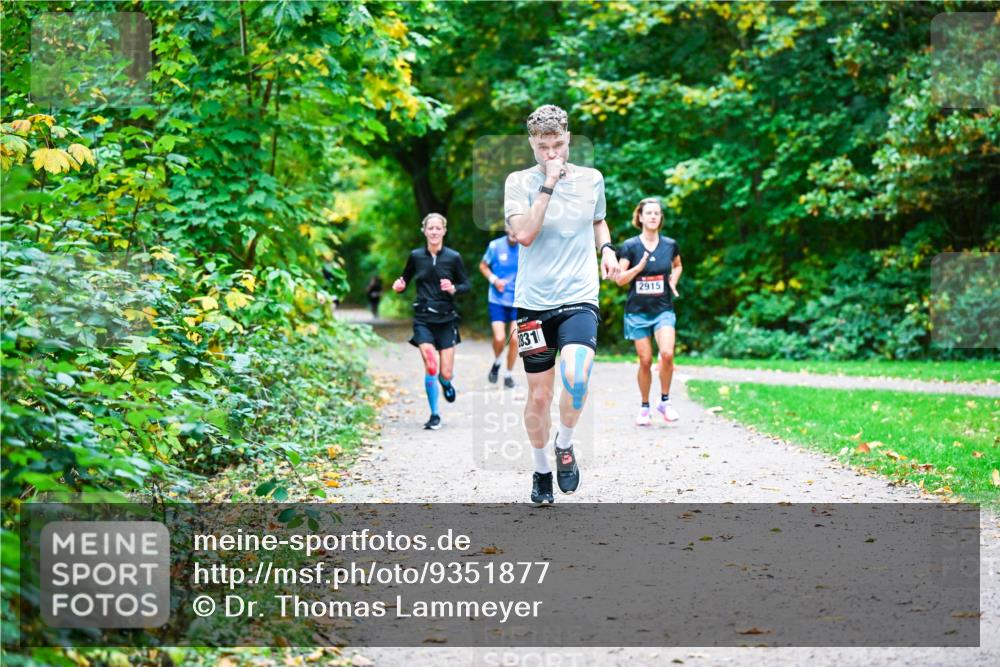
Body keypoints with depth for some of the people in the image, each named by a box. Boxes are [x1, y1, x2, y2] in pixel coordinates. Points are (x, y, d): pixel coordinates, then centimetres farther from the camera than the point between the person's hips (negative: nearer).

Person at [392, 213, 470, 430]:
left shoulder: (453, 257, -3)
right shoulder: (416, 256, 1)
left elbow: (467, 285, 4)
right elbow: (405, 280, 14)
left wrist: (453, 289, -16)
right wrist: (399, 286, -9)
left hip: (446, 319, 0)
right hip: (423, 319, 0)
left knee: (446, 373, -1)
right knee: (431, 366, -17)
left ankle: (446, 384, 39)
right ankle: (434, 415, -2)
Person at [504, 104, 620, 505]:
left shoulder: (591, 179, 6)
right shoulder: (519, 182, -2)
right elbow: (523, 234, -17)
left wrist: (607, 249, 5)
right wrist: (548, 185, -18)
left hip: (579, 299, 0)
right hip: (534, 303, 0)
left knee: (575, 377, -26)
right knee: (539, 396, 6)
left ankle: (565, 445, 2)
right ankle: (541, 471, 29)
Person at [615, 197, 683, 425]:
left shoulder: (670, 245, 3)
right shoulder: (630, 246, -4)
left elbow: (677, 266, 24)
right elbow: (620, 279, -6)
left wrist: (673, 281, 6)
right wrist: (640, 266, -20)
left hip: (663, 310, 1)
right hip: (637, 311, -1)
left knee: (667, 354, -19)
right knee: (645, 361, 0)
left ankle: (665, 401, -1)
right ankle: (644, 407, 19)